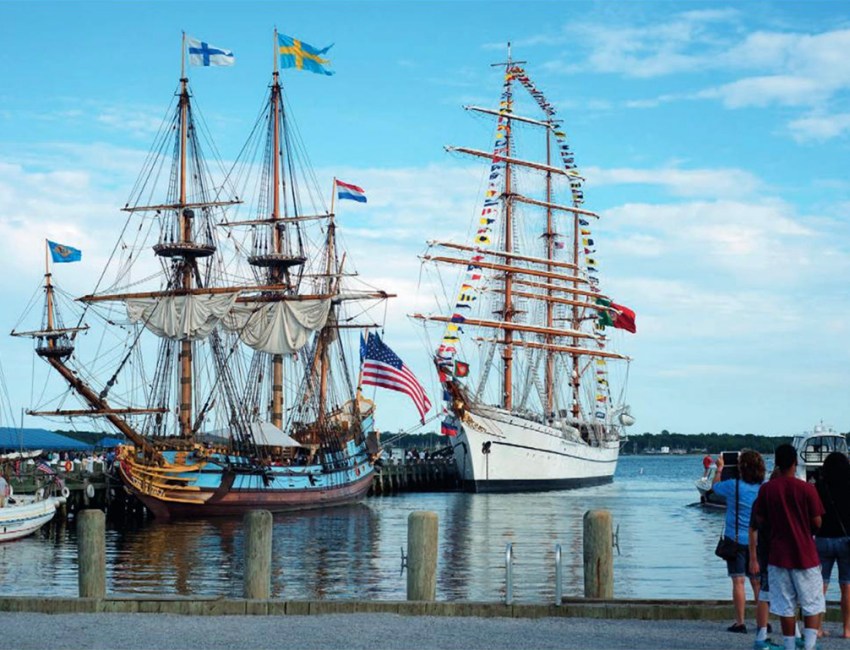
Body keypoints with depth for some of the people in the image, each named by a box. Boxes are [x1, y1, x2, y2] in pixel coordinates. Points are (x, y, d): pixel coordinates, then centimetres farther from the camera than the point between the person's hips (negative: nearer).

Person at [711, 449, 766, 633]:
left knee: (738, 581, -1)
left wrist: (719, 468, 24)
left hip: (736, 540, -4)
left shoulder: (733, 486, -14)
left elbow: (715, 487, 7)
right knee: (757, 582, 11)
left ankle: (740, 623, -1)